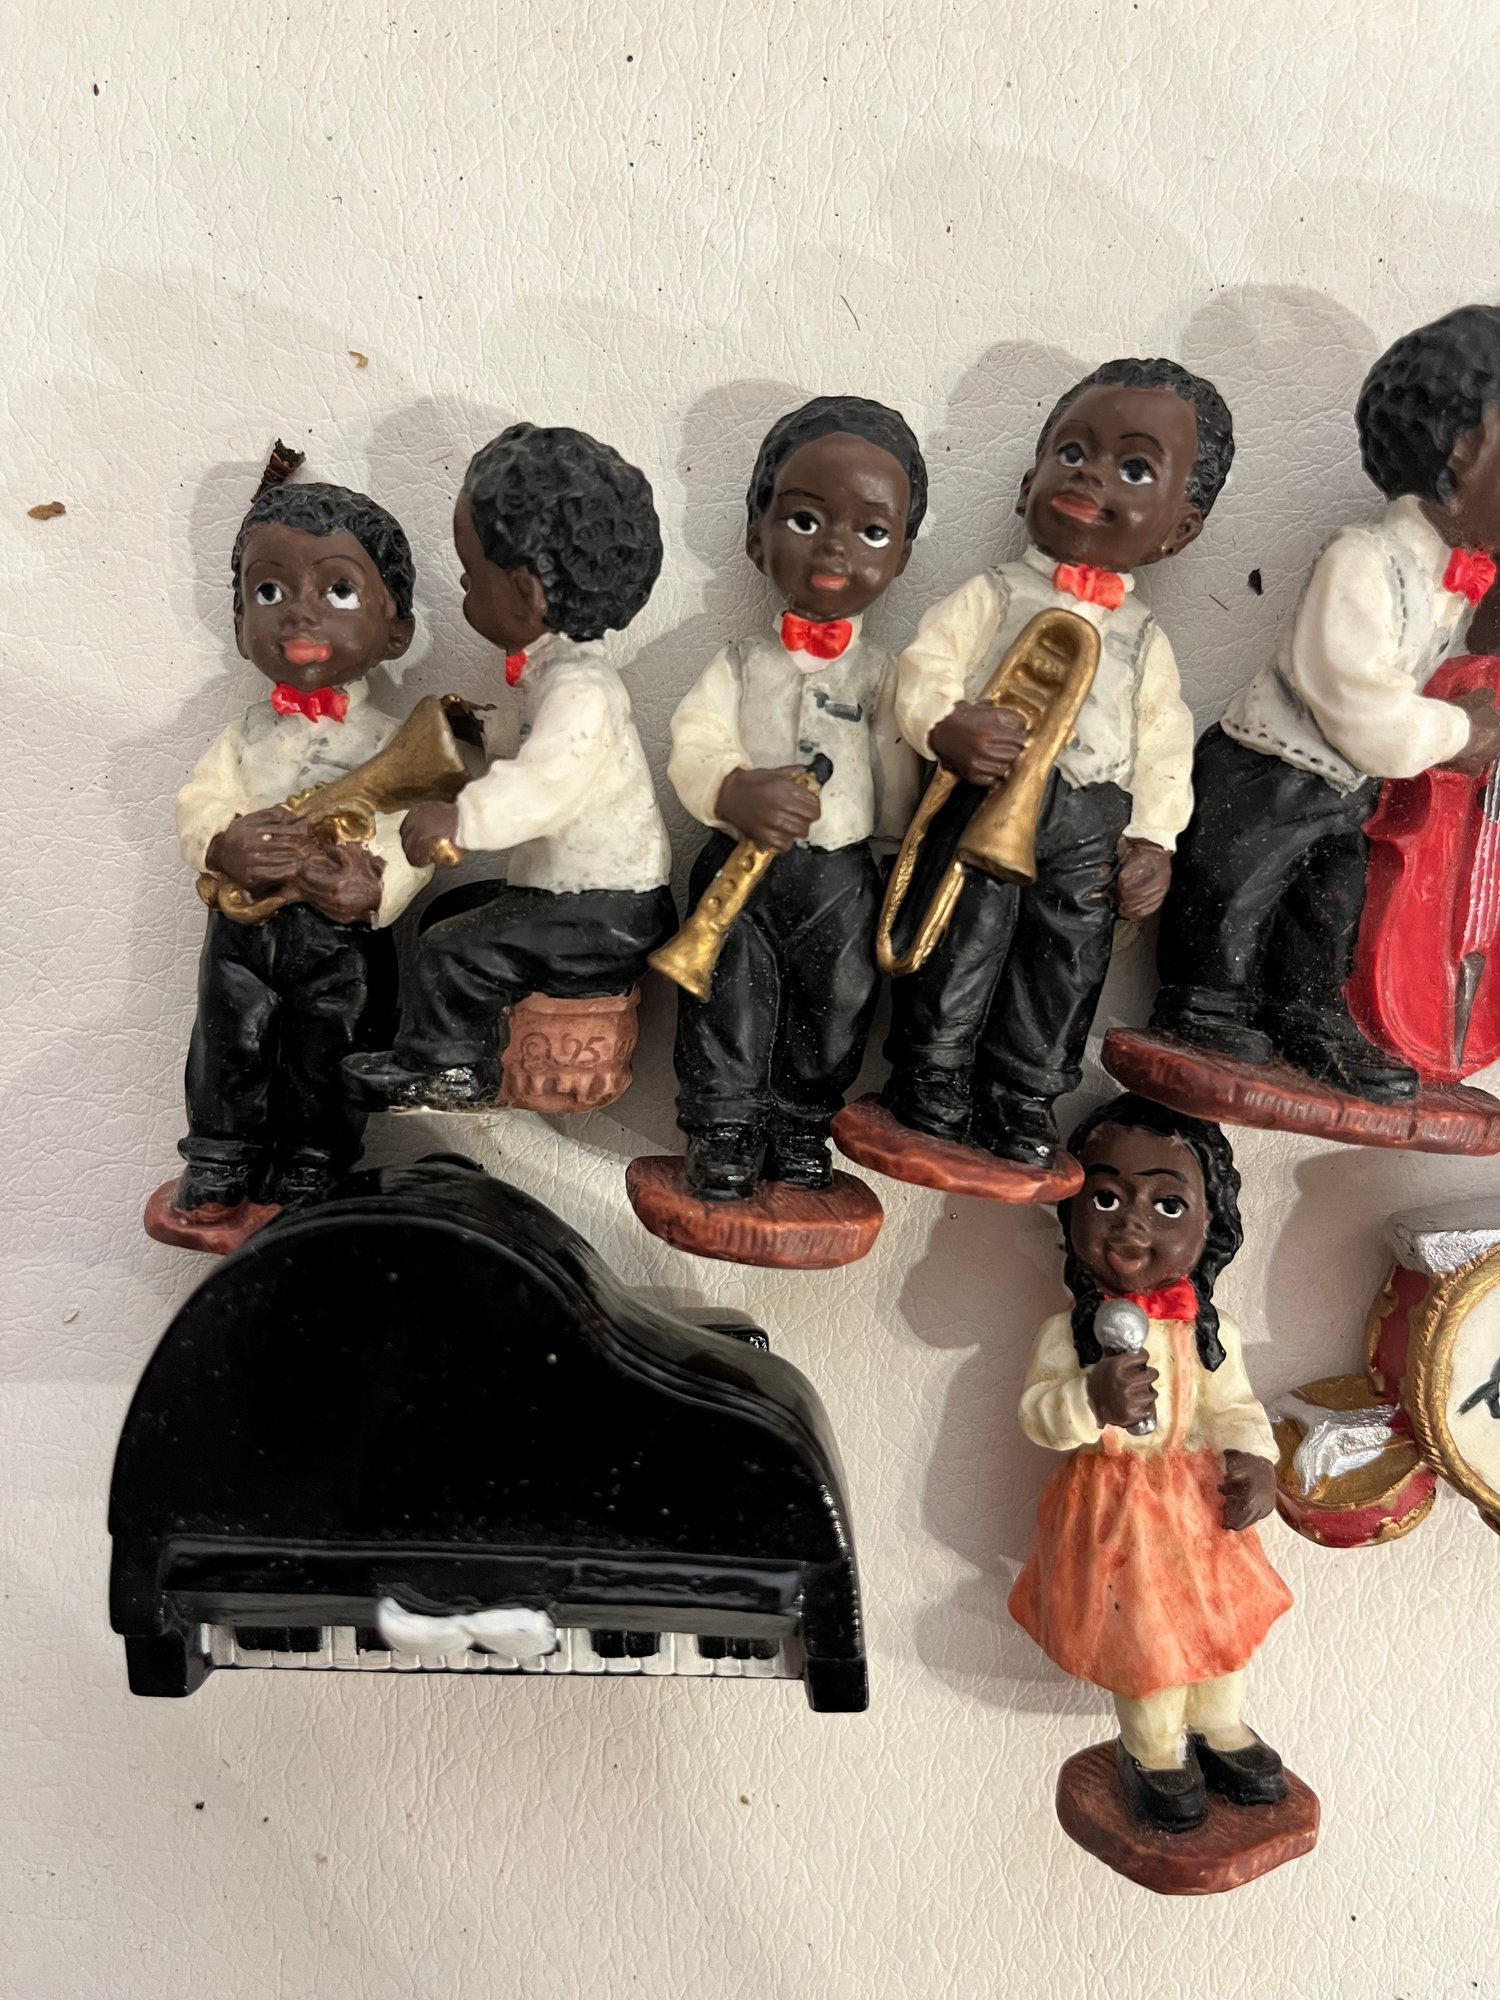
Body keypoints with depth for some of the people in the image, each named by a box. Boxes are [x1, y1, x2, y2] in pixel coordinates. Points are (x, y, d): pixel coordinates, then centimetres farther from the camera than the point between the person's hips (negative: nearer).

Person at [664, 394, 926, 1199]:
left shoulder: (878, 672, 2)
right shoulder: (740, 663, 1)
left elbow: (898, 780, 1)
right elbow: (692, 746, -9)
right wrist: (733, 793, -28)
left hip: (842, 872, 1)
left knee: (833, 1008, 9)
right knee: (729, 998, 5)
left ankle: (802, 1126, 27)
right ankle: (721, 1128, 20)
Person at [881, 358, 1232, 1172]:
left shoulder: (1144, 636, 14)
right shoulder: (992, 594, 6)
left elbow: (1163, 746, 13)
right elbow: (925, 665, -5)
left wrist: (1153, 838, 3)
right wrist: (945, 727, -25)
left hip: (1092, 827, 4)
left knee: (1066, 966, 8)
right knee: (958, 949, -2)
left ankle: (1022, 1097, 25)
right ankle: (930, 1083, 18)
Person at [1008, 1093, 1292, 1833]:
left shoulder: (1209, 1330, -6)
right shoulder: (1069, 1331, -14)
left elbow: (1235, 1405, 2)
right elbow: (1036, 1412, -13)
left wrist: (1252, 1458, -15)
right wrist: (1090, 1400, -32)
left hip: (1199, 1499, 3)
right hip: (1113, 1507, -3)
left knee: (1223, 1615, 17)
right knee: (1142, 1634, 7)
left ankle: (1222, 1729, 45)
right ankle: (1153, 1752, 35)